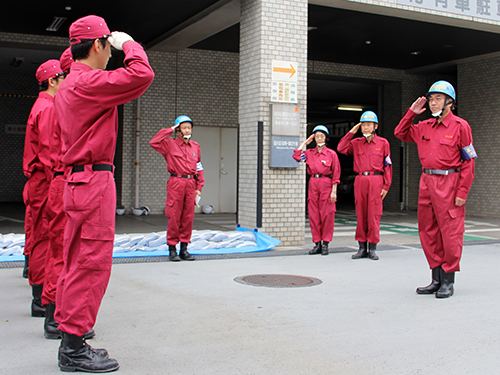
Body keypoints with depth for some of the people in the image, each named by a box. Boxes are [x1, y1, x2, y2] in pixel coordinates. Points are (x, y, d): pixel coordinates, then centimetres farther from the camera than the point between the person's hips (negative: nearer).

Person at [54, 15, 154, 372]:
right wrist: (129, 44, -4)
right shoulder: (88, 81, -14)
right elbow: (142, 76, -23)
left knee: (77, 263, 13)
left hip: (80, 180, 11)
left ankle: (71, 341, 22)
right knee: (90, 264, -7)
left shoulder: (69, 85, 18)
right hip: (94, 181, -11)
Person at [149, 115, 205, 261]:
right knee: (174, 217, -3)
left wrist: (199, 187, 9)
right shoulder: (170, 144, 3)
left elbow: (199, 168, 16)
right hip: (176, 183, -4)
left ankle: (184, 248, 13)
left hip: (191, 183, 4)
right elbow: (154, 142, -14)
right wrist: (170, 130, -7)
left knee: (188, 217, 5)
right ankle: (172, 249, 6)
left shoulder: (195, 146, 15)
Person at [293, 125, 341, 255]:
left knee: (327, 214, -3)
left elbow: (336, 174, -1)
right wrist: (305, 143, 3)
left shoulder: (331, 154, 1)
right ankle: (317, 244, 11)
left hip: (326, 184, -4)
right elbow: (296, 156, -7)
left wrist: (334, 191, -8)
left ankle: (325, 244, 5)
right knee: (313, 215, 3)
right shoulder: (309, 153, 11)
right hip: (313, 184, 4)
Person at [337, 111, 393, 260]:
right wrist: (351, 132, 1)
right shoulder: (356, 143, 12)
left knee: (374, 215, -3)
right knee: (361, 215, 4)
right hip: (360, 180, 3)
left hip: (376, 181, -2)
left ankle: (372, 248, 4)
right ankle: (362, 248, 11)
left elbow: (387, 165, 4)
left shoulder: (383, 143, 6)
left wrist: (386, 186, -2)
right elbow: (341, 148, -1)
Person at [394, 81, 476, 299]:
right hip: (426, 182, 6)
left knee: (450, 233, -3)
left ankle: (448, 282, 7)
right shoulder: (424, 127, 13)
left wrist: (462, 192, -13)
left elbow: (468, 161, -7)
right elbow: (400, 133, 25)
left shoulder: (460, 126, -4)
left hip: (449, 183, -6)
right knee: (428, 232, 9)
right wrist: (412, 112, 13)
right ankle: (436, 280, 19)